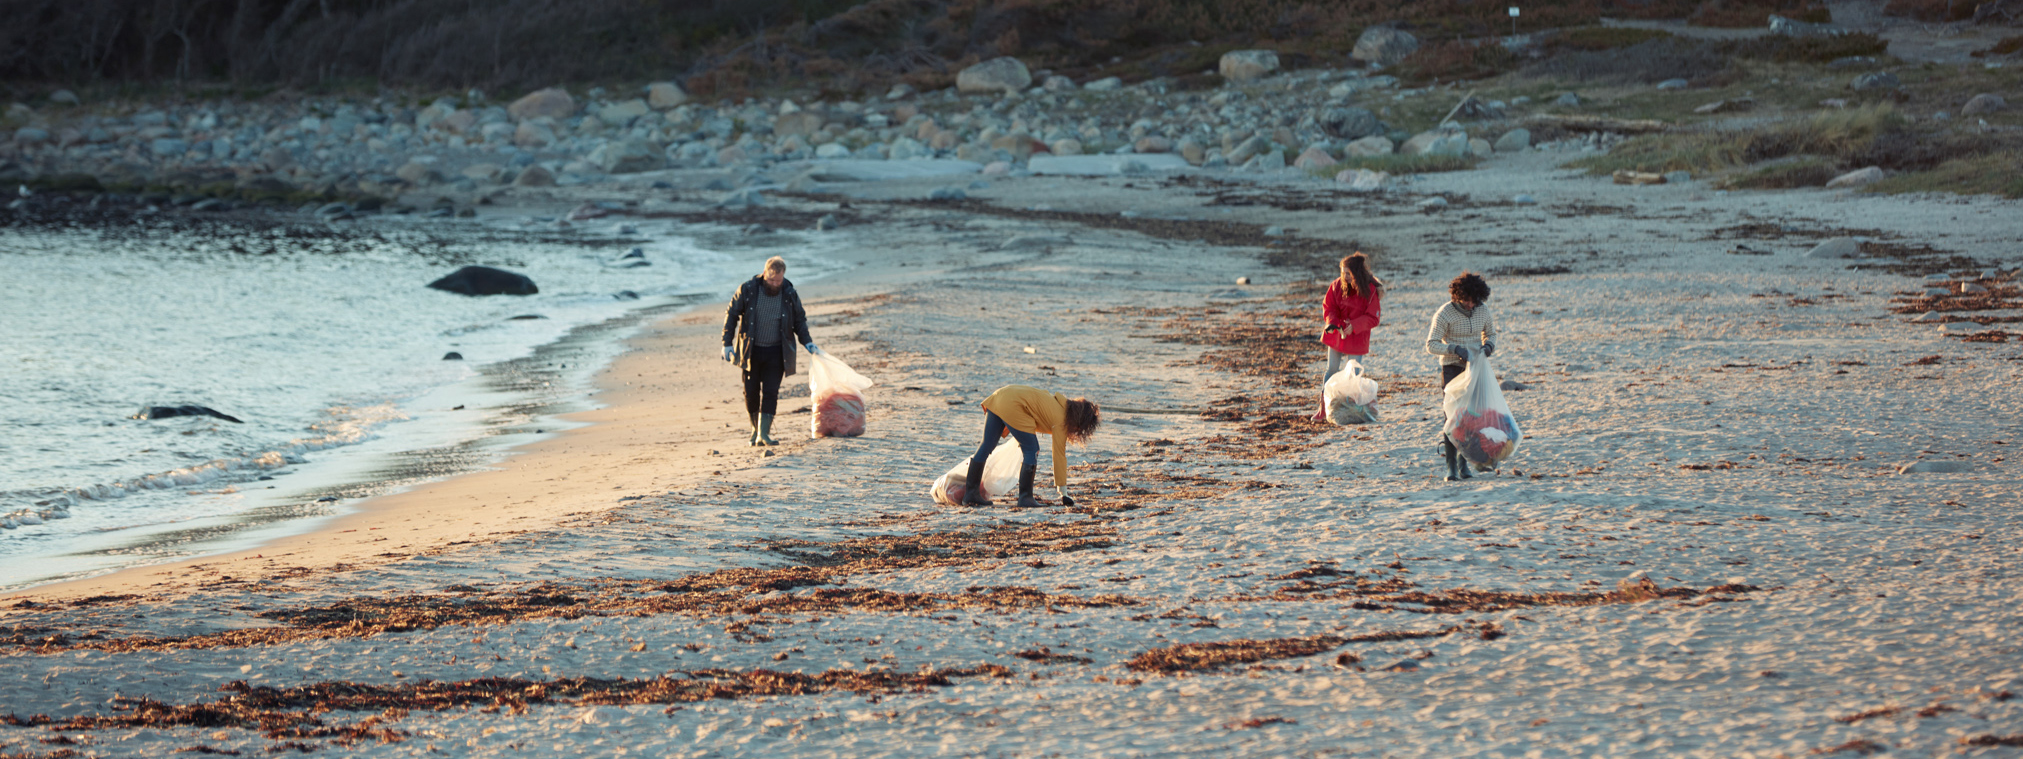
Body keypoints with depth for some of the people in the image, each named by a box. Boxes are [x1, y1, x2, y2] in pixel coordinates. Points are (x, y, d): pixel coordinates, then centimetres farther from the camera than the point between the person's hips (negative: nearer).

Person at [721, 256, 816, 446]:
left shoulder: (790, 294, -3)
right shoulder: (747, 290, -8)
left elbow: (799, 320, 12)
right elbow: (731, 315, 0)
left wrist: (807, 342, 1)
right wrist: (727, 343, -5)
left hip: (776, 352, 0)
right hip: (751, 350, 0)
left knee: (770, 392, -8)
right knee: (751, 391, 4)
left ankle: (764, 434, -7)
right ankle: (756, 428, 22)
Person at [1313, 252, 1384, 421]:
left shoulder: (1371, 291, -16)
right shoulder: (1338, 285, -7)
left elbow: (1373, 318, -13)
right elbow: (1328, 306, 4)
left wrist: (1354, 326, -25)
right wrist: (1332, 322, -16)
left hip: (1356, 337, -3)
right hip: (1336, 334, 3)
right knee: (1331, 370, 10)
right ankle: (1323, 408, 19)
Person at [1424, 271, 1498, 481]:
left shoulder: (1482, 309, 2)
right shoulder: (1445, 314, -12)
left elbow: (1490, 333, 18)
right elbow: (1431, 345, -11)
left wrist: (1488, 346, -5)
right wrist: (1454, 349, -25)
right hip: (1452, 369, -4)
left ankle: (1463, 462, 16)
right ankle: (1451, 467, -7)